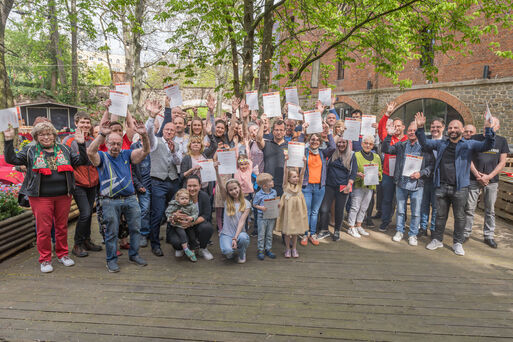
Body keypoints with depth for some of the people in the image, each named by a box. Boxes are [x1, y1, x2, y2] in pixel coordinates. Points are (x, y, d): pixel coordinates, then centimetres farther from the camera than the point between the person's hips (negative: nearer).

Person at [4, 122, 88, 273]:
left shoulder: (64, 149, 13)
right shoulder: (30, 150, 8)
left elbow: (81, 161, 9)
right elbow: (11, 159, 0)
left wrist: (81, 144, -3)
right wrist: (9, 141, -9)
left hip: (63, 195, 2)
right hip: (41, 197, -2)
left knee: (62, 226, 10)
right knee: (43, 228, 1)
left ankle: (62, 254, 25)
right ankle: (45, 259, 14)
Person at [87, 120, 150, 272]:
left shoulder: (126, 155, 9)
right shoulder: (102, 157, 1)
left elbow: (145, 151, -3)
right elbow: (90, 152, -22)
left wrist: (144, 135, -22)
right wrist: (102, 134, -32)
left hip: (130, 199, 3)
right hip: (110, 201, -3)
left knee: (135, 228, 10)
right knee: (112, 232, 5)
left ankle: (134, 254, 27)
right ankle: (112, 260, 19)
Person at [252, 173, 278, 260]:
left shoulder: (274, 192, 0)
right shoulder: (258, 194, -13)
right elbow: (254, 204, -4)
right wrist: (261, 208, -20)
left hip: (272, 217, 4)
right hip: (262, 217, -4)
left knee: (269, 234, 13)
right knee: (261, 235, 6)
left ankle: (268, 249, 27)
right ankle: (260, 250, 19)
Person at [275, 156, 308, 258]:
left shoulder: (299, 185, 4)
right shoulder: (286, 185, -5)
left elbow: (302, 173, -7)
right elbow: (285, 173, -15)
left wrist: (304, 163, -19)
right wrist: (286, 161, -26)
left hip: (297, 211, 3)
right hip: (288, 211, -2)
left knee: (295, 231, 11)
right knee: (287, 231, 6)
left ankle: (294, 248, 25)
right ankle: (287, 249, 21)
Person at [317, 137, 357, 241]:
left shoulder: (352, 156, 4)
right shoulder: (332, 153, 7)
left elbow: (353, 172, 3)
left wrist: (349, 185, -6)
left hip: (343, 187, -1)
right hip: (330, 185, 1)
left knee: (339, 210, 6)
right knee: (324, 209, -5)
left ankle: (337, 231, 23)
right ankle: (323, 230, 11)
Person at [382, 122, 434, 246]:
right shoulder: (401, 146, 8)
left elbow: (431, 165, 1)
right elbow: (386, 149, 4)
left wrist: (421, 173, -13)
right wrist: (389, 136, -8)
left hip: (417, 185, -2)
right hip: (401, 184, 2)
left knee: (416, 212, 4)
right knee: (400, 210, 13)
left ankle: (413, 234, 19)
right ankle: (399, 231, 27)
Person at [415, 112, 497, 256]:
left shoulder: (469, 144, 3)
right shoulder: (441, 144, 12)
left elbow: (487, 146, -8)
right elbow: (425, 143, 12)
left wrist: (489, 130, -25)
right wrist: (420, 128, -2)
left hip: (460, 188, -2)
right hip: (441, 187, 2)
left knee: (459, 217, 6)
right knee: (440, 215, 12)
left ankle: (458, 243, 20)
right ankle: (437, 240, 24)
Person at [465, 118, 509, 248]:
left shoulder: (502, 141, 6)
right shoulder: (475, 138, 3)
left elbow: (502, 162, 3)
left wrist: (488, 176, -8)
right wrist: (477, 174, -9)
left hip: (492, 180, 1)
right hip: (474, 179, -1)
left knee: (490, 209, 8)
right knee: (469, 208, 1)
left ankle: (489, 236, 18)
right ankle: (466, 233, 12)